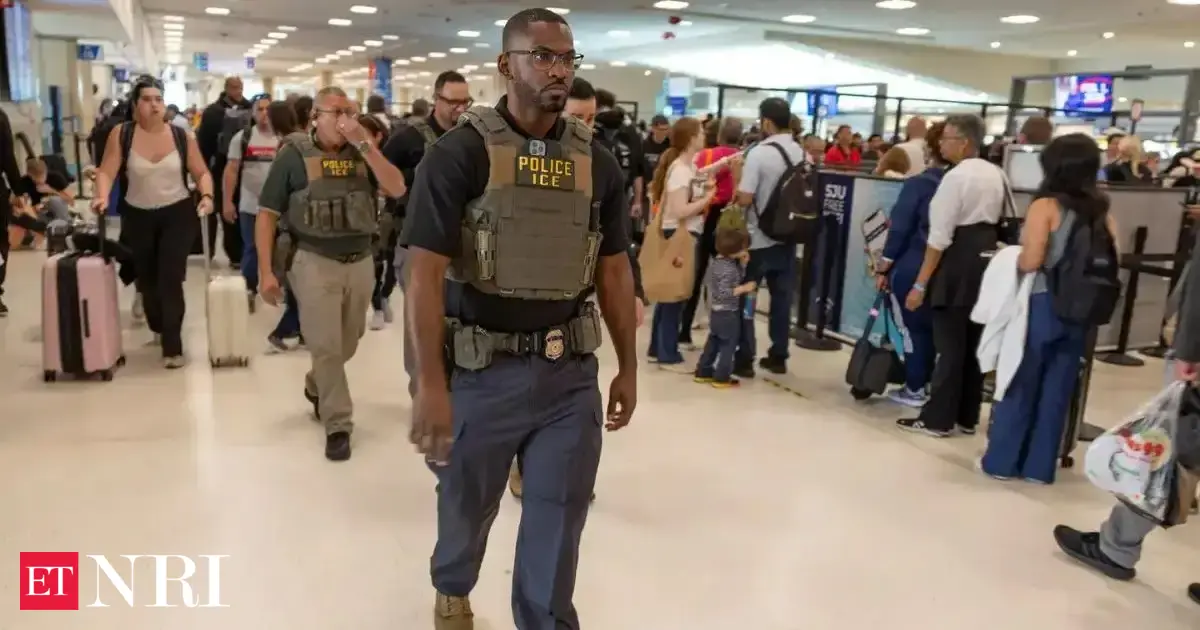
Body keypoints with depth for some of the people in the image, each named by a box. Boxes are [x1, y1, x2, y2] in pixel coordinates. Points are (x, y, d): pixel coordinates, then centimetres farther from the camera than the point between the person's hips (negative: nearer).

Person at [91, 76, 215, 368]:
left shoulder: (182, 136, -5)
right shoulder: (121, 134, -6)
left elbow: (201, 172, -1)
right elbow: (107, 171, -9)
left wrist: (207, 196, -19)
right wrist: (102, 196, -27)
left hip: (178, 214, -2)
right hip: (137, 217, 2)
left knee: (170, 278, -9)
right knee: (146, 279, 15)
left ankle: (173, 346, -4)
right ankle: (159, 327, 41)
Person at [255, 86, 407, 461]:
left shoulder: (361, 152, 5)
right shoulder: (294, 155, -5)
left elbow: (397, 189, -9)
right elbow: (267, 215, -5)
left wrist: (366, 144, -15)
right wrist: (266, 272, -11)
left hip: (361, 261, 4)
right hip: (315, 262, -4)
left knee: (348, 344, 19)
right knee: (326, 346, -2)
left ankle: (315, 387, 47)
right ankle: (338, 424, 10)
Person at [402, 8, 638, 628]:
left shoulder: (595, 161, 3)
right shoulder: (460, 152, -10)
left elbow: (614, 270, 9)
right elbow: (425, 272, -14)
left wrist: (628, 367, 9)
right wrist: (430, 383, -19)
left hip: (570, 372, 3)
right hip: (482, 368, -2)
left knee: (559, 518, 11)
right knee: (467, 502, 20)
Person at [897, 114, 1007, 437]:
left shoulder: (956, 177, -15)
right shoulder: (997, 174, 12)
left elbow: (940, 237, -17)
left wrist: (920, 284, -15)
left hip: (958, 263, -8)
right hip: (987, 259, 8)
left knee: (949, 344, -2)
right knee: (974, 342, 13)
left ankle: (937, 419, 6)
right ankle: (967, 417, 22)